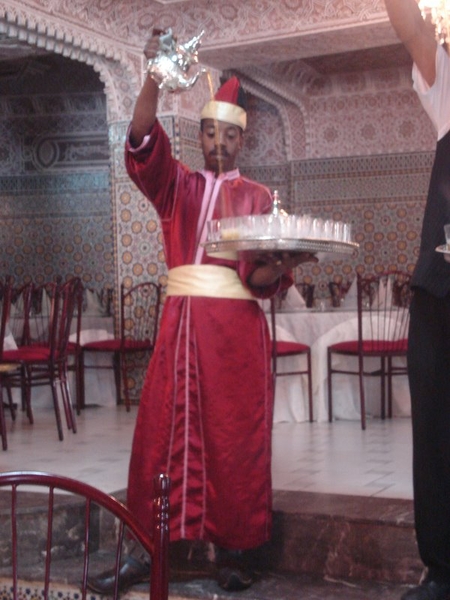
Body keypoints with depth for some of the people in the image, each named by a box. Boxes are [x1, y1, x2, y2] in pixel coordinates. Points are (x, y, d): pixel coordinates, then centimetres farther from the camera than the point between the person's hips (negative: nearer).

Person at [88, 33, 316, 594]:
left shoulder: (257, 197, 9)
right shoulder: (175, 184, 13)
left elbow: (261, 278, 1)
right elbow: (144, 141, -6)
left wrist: (285, 261, -21)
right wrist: (154, 78, -20)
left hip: (236, 327, -1)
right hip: (180, 322, 2)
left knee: (234, 438, -2)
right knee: (162, 431, -1)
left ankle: (232, 551, 7)